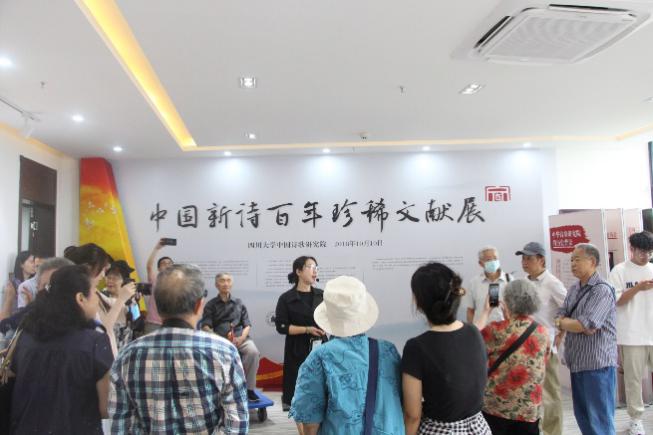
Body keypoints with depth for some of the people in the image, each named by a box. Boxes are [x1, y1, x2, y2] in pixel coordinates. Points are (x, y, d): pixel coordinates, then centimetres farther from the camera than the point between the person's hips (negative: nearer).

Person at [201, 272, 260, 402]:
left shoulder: (239, 303, 18)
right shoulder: (211, 305, 12)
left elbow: (247, 325, 12)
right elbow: (205, 326, 1)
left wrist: (241, 338, -10)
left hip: (240, 337, 2)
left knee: (253, 351, -31)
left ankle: (249, 388, -16)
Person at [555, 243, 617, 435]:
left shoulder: (602, 290, -15)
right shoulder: (574, 289, 11)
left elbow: (588, 326, -21)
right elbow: (562, 315, 9)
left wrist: (561, 323, -6)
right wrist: (562, 330, -12)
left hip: (597, 364, -8)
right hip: (577, 363, 8)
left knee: (599, 420, 2)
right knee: (582, 415, 17)